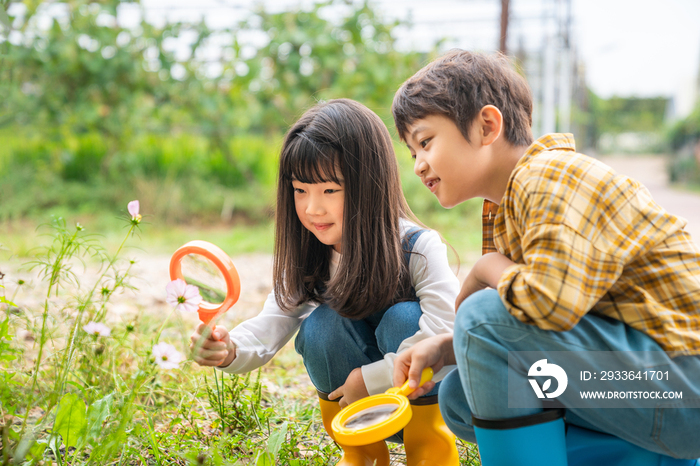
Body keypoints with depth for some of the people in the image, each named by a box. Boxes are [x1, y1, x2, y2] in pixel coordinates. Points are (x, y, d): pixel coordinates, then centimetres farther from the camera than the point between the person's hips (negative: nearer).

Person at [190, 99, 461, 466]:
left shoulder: (417, 248, -23)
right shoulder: (307, 259, -8)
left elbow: (451, 331, -33)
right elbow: (271, 324, -15)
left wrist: (372, 377, -30)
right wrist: (229, 350, -37)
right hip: (355, 397, 4)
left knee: (403, 319, -31)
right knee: (321, 325, -24)